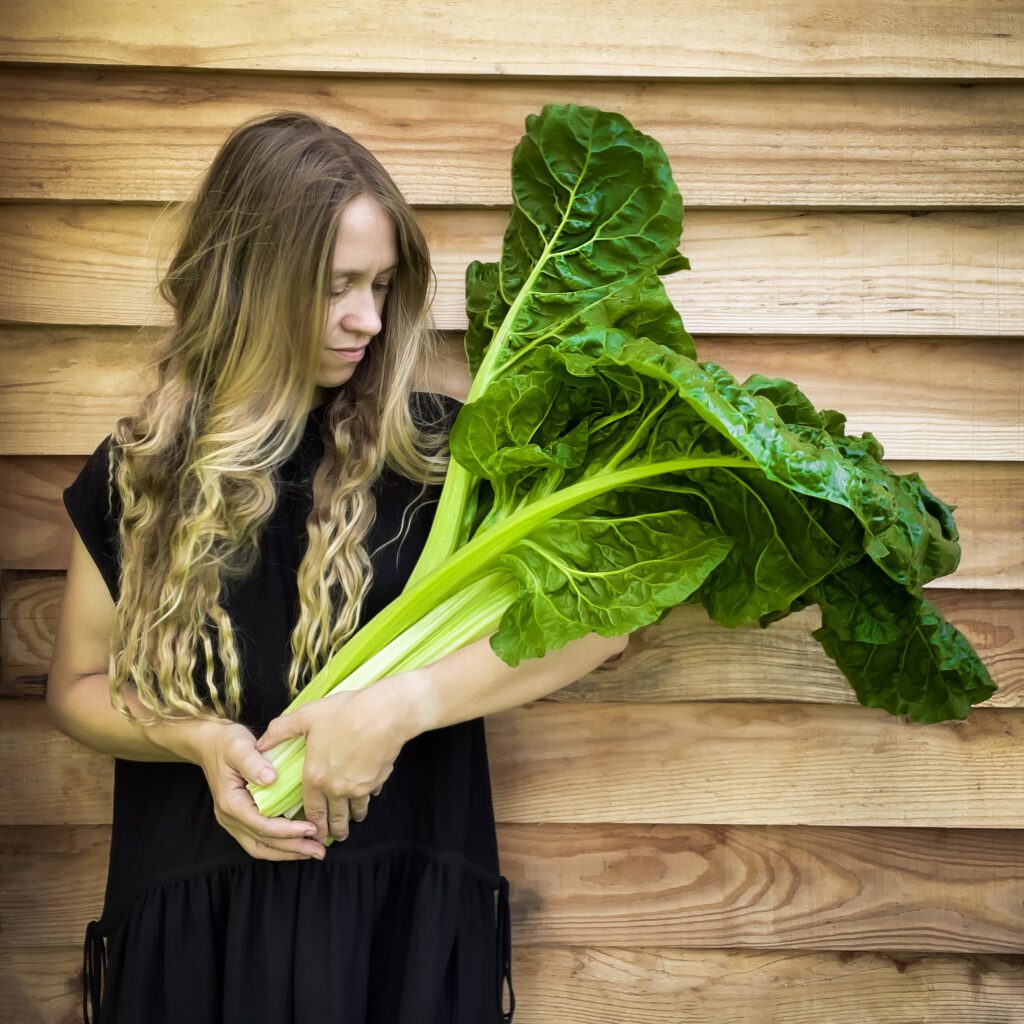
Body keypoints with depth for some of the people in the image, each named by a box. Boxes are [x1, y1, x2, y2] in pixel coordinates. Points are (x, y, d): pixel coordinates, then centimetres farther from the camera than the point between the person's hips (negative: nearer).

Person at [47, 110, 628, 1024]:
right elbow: (78, 684, 10)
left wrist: (402, 704, -22)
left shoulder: (436, 440, -7)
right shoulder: (142, 470, 1)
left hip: (408, 911, -2)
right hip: (191, 917, 2)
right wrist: (199, 740, -11)